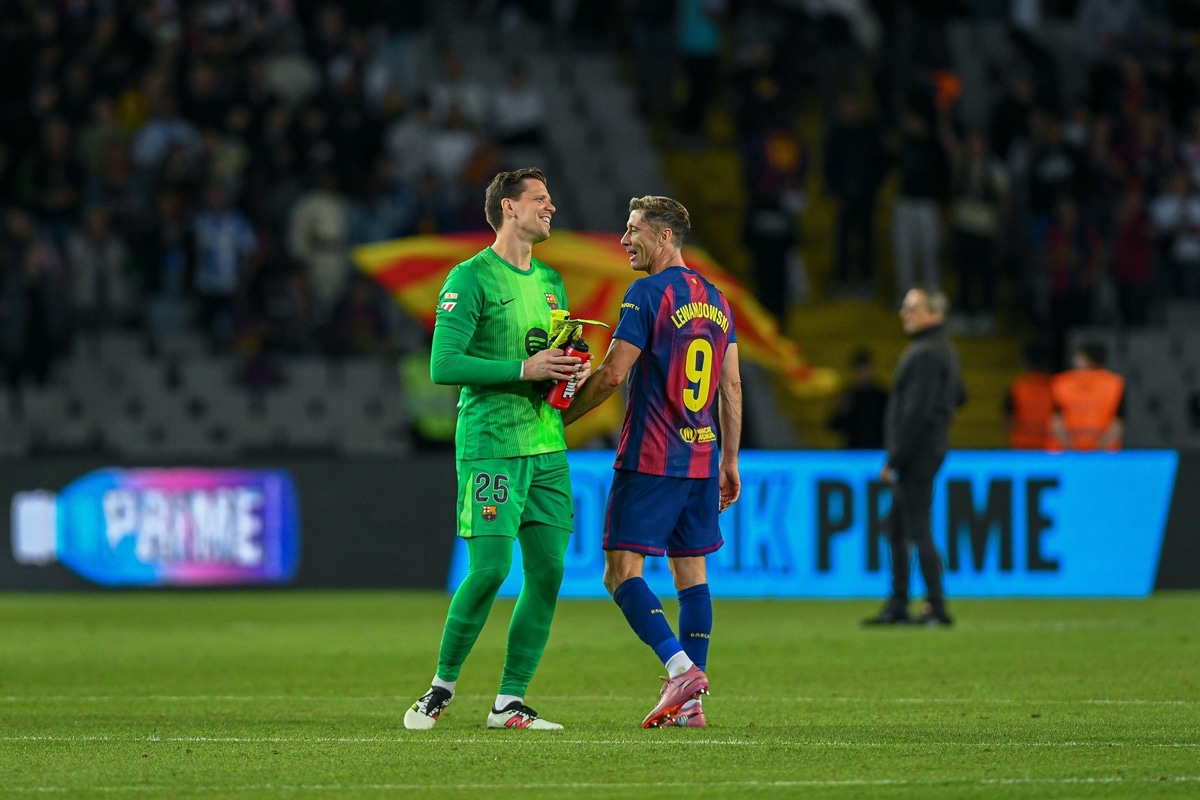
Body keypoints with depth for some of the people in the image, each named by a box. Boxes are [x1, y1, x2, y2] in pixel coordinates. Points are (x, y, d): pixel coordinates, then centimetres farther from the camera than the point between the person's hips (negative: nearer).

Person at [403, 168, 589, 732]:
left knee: (547, 573, 1)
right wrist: (524, 370, -18)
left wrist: (574, 371, 3)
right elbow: (443, 365, -14)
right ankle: (442, 685, 8)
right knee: (490, 569, -10)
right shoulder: (471, 278, -6)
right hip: (489, 446, -7)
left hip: (546, 446, 7)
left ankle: (509, 702, 6)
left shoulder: (550, 281, 17)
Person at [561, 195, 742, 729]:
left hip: (650, 459, -8)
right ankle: (690, 704, 5)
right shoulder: (715, 300, 13)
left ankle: (681, 667, -22)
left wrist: (560, 416, -1)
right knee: (691, 572, 9)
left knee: (622, 571, -6)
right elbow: (732, 388, 15)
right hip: (702, 459, 8)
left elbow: (614, 373, -14)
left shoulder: (649, 294, -10)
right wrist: (729, 459, 20)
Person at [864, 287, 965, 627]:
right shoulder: (944, 349, 15)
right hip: (931, 447, 11)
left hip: (916, 454, -11)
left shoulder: (924, 354, -18)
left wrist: (894, 459, -20)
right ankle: (897, 607, 17)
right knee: (897, 529, 14)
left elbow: (916, 412, -23)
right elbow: (959, 396, 28)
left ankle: (936, 608, -6)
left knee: (917, 529, -8)